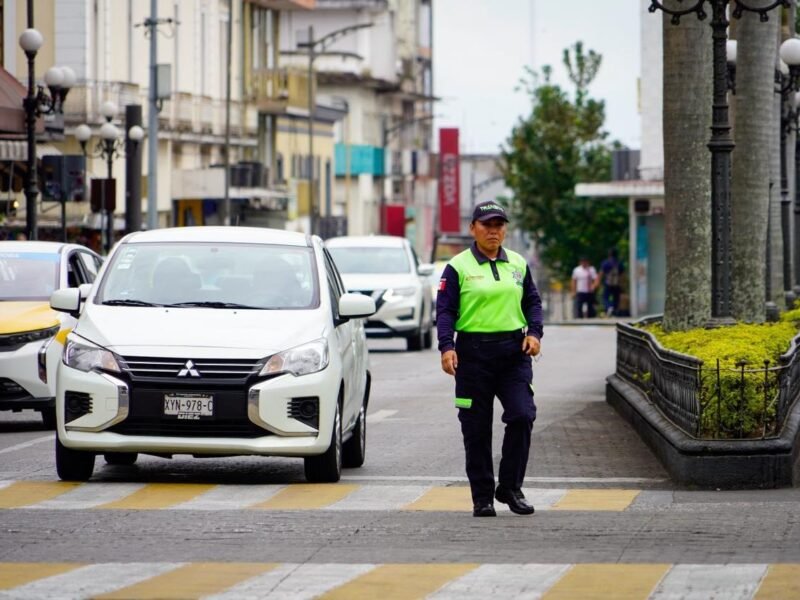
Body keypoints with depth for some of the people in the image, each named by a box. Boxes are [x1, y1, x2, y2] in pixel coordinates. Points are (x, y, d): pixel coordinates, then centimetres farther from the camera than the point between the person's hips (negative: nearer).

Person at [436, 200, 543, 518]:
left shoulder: (518, 264, 12)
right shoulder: (458, 267, 0)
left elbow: (532, 301, 17)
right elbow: (445, 310, -5)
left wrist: (534, 332, 0)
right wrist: (446, 347, -17)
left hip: (514, 351, 3)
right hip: (474, 352, -3)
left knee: (522, 416, -11)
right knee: (477, 429, 2)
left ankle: (510, 488, 3)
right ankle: (482, 497, 11)